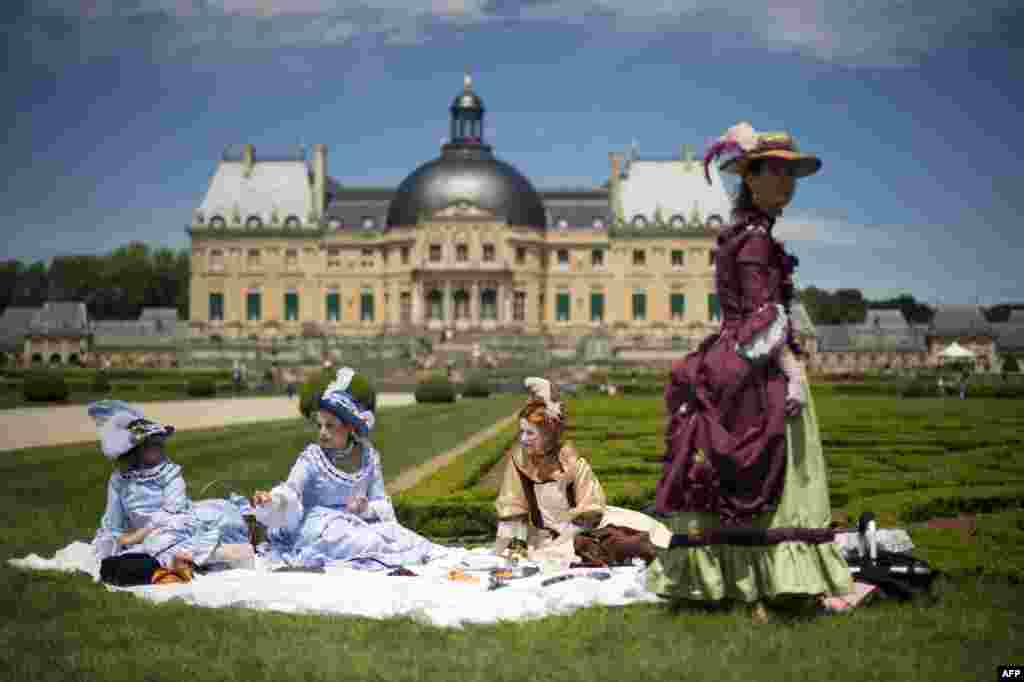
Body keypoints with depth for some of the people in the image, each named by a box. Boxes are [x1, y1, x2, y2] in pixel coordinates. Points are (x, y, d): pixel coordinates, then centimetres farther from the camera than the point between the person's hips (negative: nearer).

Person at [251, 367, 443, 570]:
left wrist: (367, 508, -17)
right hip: (319, 529, -4)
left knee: (400, 536, -23)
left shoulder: (368, 457, 4)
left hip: (359, 524, 4)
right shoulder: (312, 457, -5)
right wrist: (271, 499, -42)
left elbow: (382, 503, 7)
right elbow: (290, 491, -19)